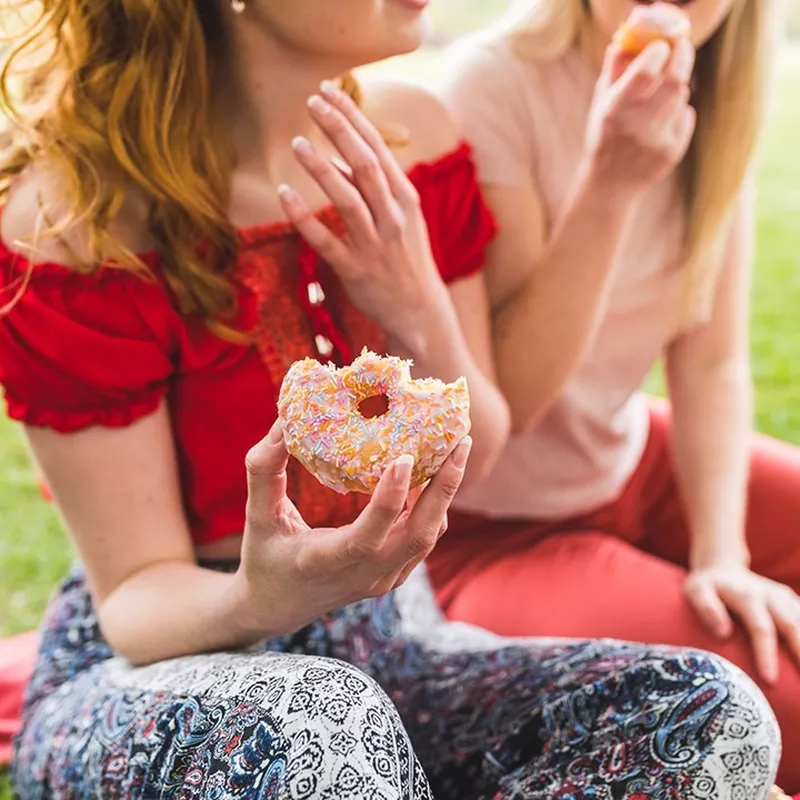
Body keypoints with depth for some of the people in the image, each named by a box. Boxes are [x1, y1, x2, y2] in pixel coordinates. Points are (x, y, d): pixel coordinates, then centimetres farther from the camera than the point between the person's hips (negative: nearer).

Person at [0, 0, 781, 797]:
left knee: (714, 718, -18)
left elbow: (469, 465, 2)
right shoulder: (76, 215, -18)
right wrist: (256, 600, -38)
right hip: (150, 678, -4)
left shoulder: (411, 136, -3)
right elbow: (136, 595, -15)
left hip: (373, 654, 5)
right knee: (318, 725, -40)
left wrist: (420, 318, -19)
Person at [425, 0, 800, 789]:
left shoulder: (715, 95, -2)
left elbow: (712, 360, -4)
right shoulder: (494, 82, -21)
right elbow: (504, 398, -24)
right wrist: (609, 183, -32)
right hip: (488, 527, -6)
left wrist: (721, 553, -15)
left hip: (634, 462, 7)